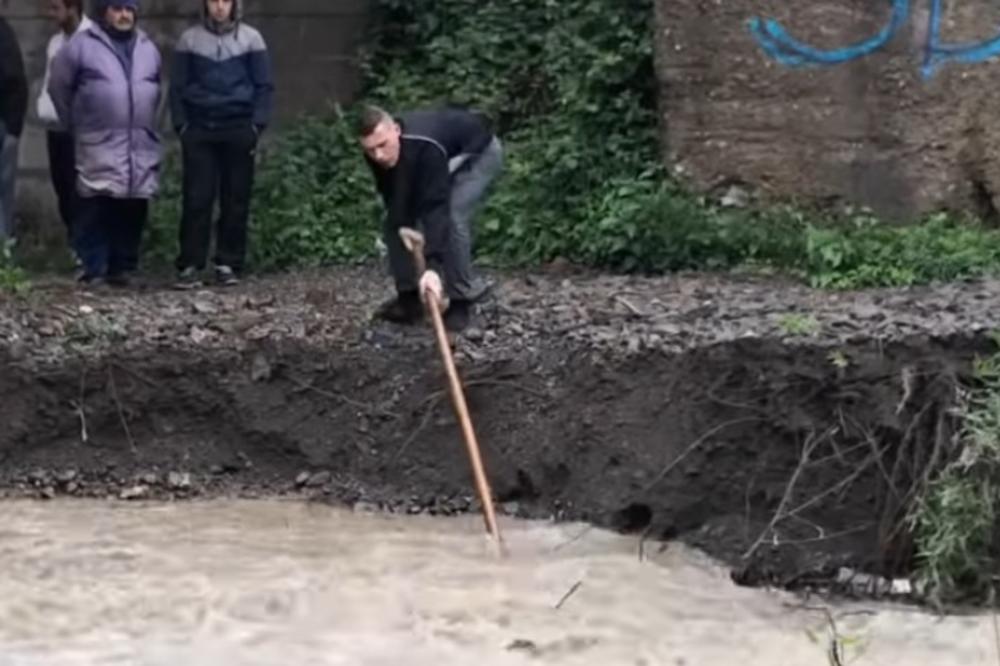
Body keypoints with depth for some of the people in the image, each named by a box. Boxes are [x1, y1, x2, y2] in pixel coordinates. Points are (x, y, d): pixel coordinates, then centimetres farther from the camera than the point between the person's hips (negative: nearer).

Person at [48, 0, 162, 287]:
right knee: (95, 211, -8)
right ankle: (94, 270, -3)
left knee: (133, 211, 4)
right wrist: (77, 123, 11)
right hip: (98, 147, -4)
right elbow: (58, 86, 5)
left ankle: (122, 267, 14)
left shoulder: (148, 49, 14)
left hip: (141, 146, 4)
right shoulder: (82, 46, -2)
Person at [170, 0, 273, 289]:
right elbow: (178, 86, 8)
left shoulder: (251, 39, 4)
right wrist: (181, 125, -2)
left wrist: (256, 125, -5)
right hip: (199, 128, 0)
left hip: (238, 128, 0)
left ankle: (228, 263, 8)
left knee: (236, 198, 1)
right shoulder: (190, 39, 6)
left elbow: (264, 86, 4)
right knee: (197, 198, -3)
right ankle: (190, 265, -1)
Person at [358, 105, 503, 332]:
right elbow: (396, 206, -14)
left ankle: (460, 301, -11)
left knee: (451, 217, -26)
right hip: (445, 158, 7)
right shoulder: (378, 153, -24)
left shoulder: (425, 147, -45)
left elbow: (436, 208, -49)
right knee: (399, 219, -6)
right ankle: (410, 295, 5)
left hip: (479, 153, -7)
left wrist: (433, 266, -58)